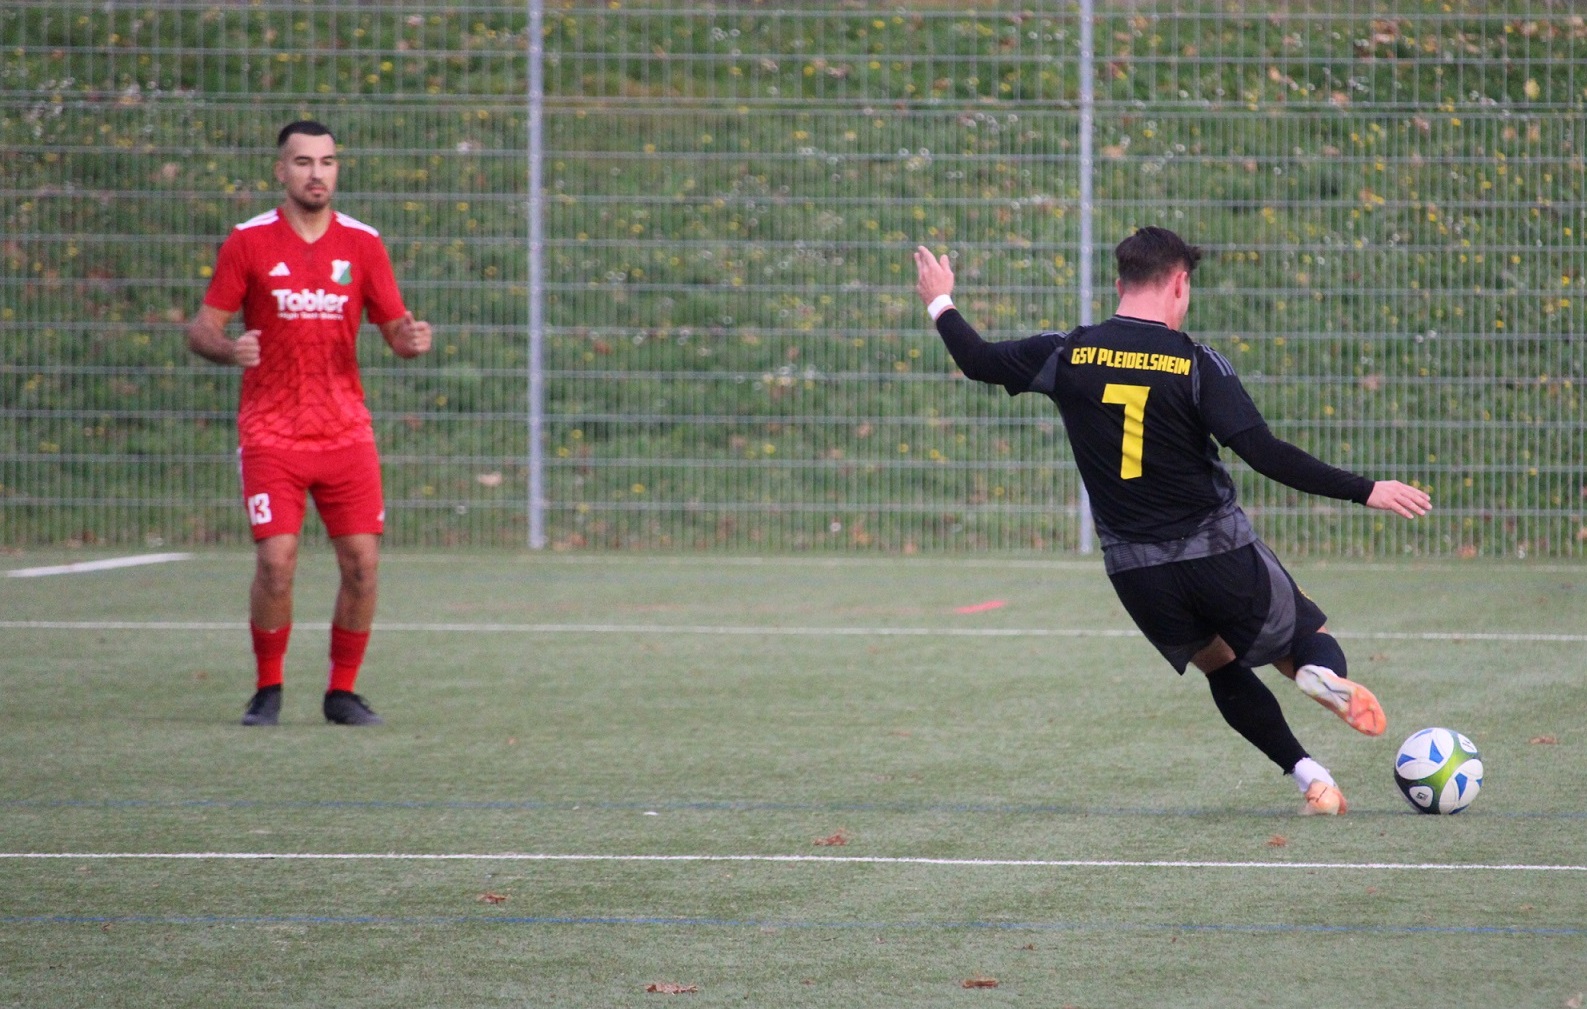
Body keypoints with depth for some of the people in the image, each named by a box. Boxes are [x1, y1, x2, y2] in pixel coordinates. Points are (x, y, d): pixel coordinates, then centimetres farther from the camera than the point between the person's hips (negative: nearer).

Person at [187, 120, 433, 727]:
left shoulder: (362, 243, 5)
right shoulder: (249, 242, -1)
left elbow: (394, 327, 9)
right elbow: (201, 328, 0)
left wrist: (411, 340, -15)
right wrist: (229, 350, -22)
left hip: (346, 431, 3)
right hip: (271, 434, -2)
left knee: (362, 563, -3)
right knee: (276, 563, -12)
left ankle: (342, 692, 12)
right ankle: (267, 691, 6)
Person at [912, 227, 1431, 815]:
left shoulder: (1068, 354, -2)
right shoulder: (1196, 364, -11)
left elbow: (978, 362, 11)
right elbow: (1264, 454, -19)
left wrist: (941, 304, 30)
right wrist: (1365, 492, -16)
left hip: (1137, 574, 3)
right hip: (1221, 556, -3)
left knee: (1223, 671, 24)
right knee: (1309, 636, 15)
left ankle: (1311, 779, 10)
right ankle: (1324, 673, -22)